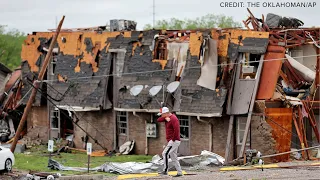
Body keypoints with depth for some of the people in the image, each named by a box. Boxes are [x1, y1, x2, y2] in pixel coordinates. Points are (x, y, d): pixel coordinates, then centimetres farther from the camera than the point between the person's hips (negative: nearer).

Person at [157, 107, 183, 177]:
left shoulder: (173, 119, -16)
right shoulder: (167, 118, 12)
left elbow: (176, 130, -26)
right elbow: (158, 120, 3)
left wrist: (173, 139, -21)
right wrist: (165, 118, -15)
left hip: (174, 141, -10)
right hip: (171, 141, 10)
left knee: (165, 153, -18)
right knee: (174, 157, 11)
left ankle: (165, 171, -19)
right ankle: (179, 172, 13)